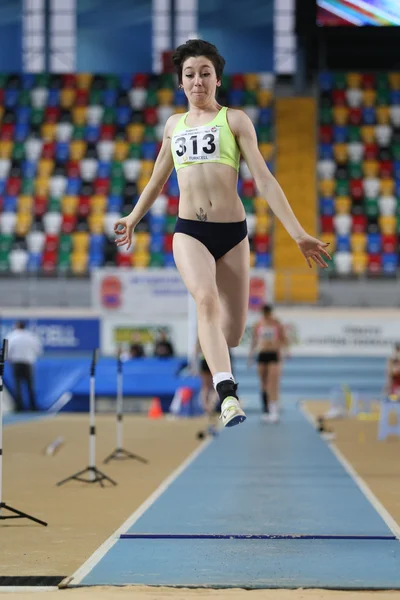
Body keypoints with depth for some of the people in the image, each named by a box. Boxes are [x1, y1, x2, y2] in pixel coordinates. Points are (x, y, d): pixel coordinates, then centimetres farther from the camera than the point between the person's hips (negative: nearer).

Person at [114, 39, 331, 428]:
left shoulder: (234, 119, 5)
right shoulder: (174, 125, 15)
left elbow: (264, 180, -1)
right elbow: (157, 179, 31)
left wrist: (298, 234, -8)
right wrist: (133, 218, 42)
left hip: (232, 232, -1)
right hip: (189, 232, 1)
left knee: (233, 333, 2)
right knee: (206, 299, -29)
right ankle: (228, 395, -41)